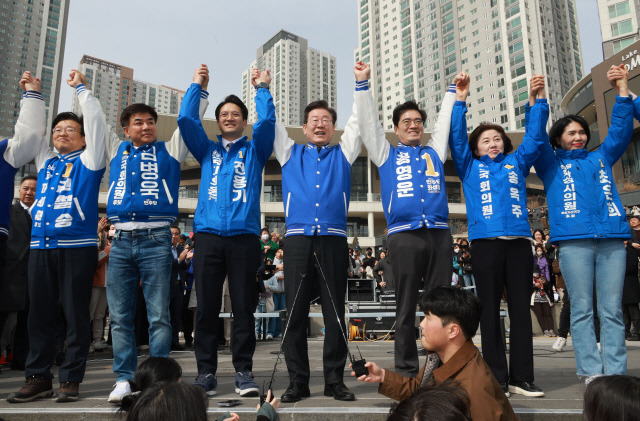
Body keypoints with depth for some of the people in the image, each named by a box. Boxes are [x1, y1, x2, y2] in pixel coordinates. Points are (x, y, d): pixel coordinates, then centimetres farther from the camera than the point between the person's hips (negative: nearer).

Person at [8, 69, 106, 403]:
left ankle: (71, 379, 5)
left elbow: (96, 122, 1)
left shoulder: (88, 161, 8)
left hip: (78, 245, -5)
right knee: (39, 314, 7)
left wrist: (81, 87, 6)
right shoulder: (45, 161, 22)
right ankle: (38, 378, 15)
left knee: (76, 315, -2)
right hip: (41, 246, 5)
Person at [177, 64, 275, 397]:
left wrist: (262, 88, 8)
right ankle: (205, 371, 10)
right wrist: (196, 86, 15)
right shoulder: (207, 151, 21)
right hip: (208, 234, 2)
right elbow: (186, 120, 11)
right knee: (206, 307, 1)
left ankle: (243, 371, 7)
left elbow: (267, 122, 3)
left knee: (244, 307, -1)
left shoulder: (254, 151, 18)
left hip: (244, 235, -1)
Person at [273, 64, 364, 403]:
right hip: (298, 238, 0)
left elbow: (358, 120, 18)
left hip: (333, 238, 0)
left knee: (335, 314, 1)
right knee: (295, 313, -2)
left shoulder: (342, 153, 20)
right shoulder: (290, 152, 20)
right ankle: (297, 382, 7)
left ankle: (334, 380, 9)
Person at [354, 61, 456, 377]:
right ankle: (406, 370, 8)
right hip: (404, 235, -2)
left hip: (439, 234, 2)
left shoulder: (434, 153, 24)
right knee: (406, 307, 1)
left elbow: (445, 121, 28)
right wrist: (363, 83, 11)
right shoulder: (388, 155, 18)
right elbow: (368, 122, 14)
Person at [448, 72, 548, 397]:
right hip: (485, 242, -2)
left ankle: (522, 378, 9)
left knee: (521, 309, 2)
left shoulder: (516, 163, 20)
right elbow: (457, 138, 7)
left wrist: (537, 100, 6)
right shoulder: (470, 167, 16)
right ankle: (497, 378, 7)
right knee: (490, 311, 1)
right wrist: (460, 101, -1)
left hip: (518, 241, 2)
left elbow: (535, 136, 16)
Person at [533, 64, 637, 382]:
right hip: (574, 240, -3)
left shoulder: (601, 158, 25)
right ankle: (591, 372, 0)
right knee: (582, 308, -3)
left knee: (612, 309, -1)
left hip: (611, 238, 3)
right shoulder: (550, 163, 16)